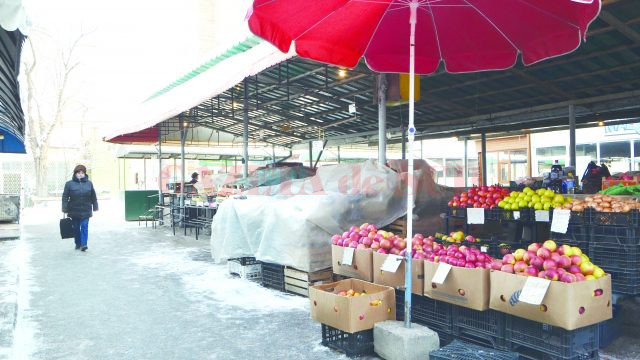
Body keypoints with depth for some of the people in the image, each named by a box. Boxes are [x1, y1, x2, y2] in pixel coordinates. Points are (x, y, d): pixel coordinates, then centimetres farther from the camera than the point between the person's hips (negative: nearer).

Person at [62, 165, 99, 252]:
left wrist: (95, 208, 11)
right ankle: (78, 244, 22)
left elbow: (93, 197, 11)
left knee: (84, 227, -8)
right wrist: (65, 209, -7)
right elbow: (65, 197, -2)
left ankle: (83, 244, -9)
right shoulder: (69, 184, 0)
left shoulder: (89, 183, 6)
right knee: (76, 228, 10)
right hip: (74, 211, 0)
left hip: (85, 211, 0)